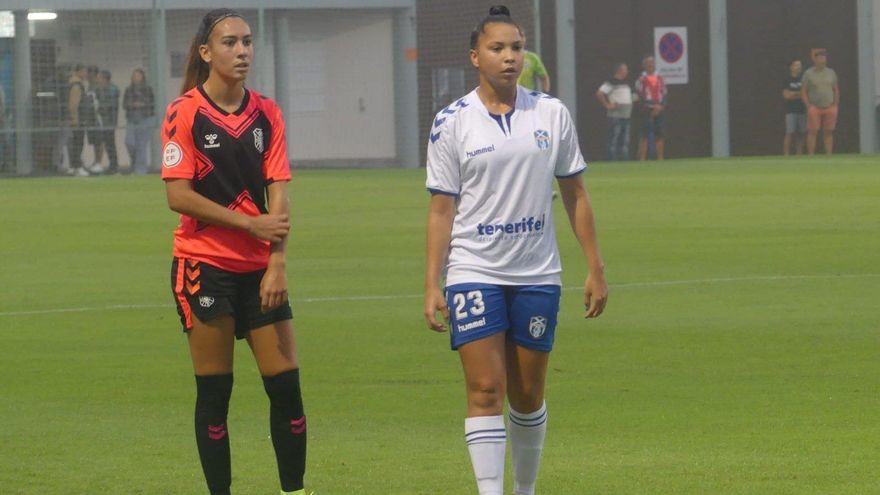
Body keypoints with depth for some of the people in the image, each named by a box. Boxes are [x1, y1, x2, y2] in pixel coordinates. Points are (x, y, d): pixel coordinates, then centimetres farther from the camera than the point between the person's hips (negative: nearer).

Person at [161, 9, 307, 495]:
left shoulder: (266, 113, 7)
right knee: (214, 391, -1)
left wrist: (277, 263, -9)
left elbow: (277, 192, 2)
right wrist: (250, 223, -15)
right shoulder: (184, 113, -6)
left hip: (258, 269, 4)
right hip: (204, 265, -4)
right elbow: (178, 195, -11)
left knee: (286, 383, -1)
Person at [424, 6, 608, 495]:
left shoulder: (551, 113, 3)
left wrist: (596, 268, 6)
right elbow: (441, 209, 0)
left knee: (528, 395, 8)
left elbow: (575, 193, 8)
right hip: (474, 272, -2)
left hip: (537, 275, 2)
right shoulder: (452, 123, -2)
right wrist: (431, 285, -5)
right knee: (485, 390, -10)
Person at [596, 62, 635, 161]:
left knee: (625, 141, 9)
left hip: (626, 116, 9)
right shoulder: (611, 82, -10)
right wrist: (607, 105, -15)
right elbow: (599, 94, -18)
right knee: (614, 140, -7)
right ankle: (612, 160, -7)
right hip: (615, 116, -9)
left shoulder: (625, 83, 17)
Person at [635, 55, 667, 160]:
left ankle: (660, 158, 9)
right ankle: (642, 158, -7)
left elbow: (664, 94, 11)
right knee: (645, 134, -8)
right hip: (647, 110, -5)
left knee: (659, 134, 5)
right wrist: (652, 106, -15)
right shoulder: (642, 79, -3)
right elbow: (640, 96, -7)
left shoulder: (660, 78, 12)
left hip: (659, 109, 5)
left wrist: (661, 106, -6)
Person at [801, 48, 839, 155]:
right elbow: (803, 91, 1)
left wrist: (835, 104, 4)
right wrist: (808, 106, -10)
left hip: (830, 108, 3)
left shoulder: (831, 72, 12)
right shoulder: (808, 73, 2)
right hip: (814, 108, -3)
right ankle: (811, 156, -8)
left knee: (829, 132, 2)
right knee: (812, 132, -9)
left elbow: (836, 90, 17)